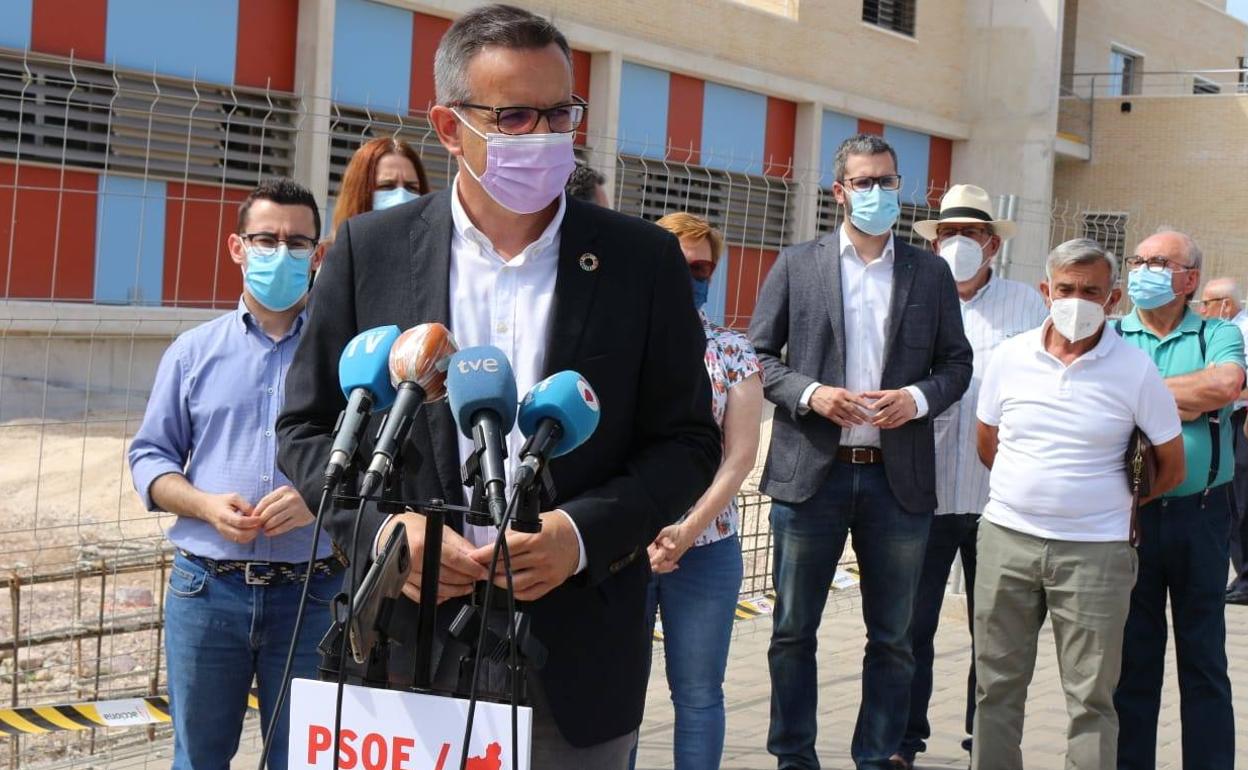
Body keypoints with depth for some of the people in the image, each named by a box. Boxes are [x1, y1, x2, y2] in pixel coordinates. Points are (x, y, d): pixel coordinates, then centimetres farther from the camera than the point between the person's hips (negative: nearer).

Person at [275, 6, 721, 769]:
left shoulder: (644, 260, 1)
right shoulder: (372, 250, 2)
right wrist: (381, 527, -12)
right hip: (411, 639, 0)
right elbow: (310, 426, 6)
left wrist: (584, 531, -14)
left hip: (579, 650, 0)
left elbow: (688, 440, 2)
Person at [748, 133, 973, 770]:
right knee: (793, 630, 6)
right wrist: (811, 393, -12)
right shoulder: (797, 266, 5)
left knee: (892, 637, 8)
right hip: (811, 472, -1)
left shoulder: (930, 273, 8)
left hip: (899, 477, 1)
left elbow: (956, 363, 10)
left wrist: (917, 398, -9)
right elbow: (757, 355, 4)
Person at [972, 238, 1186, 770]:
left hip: (1094, 551, -2)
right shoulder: (1010, 357, 4)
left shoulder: (1135, 371, -4)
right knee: (996, 685, 9)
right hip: (1006, 540, 3)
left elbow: (1172, 465, 6)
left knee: (1090, 697, 1)